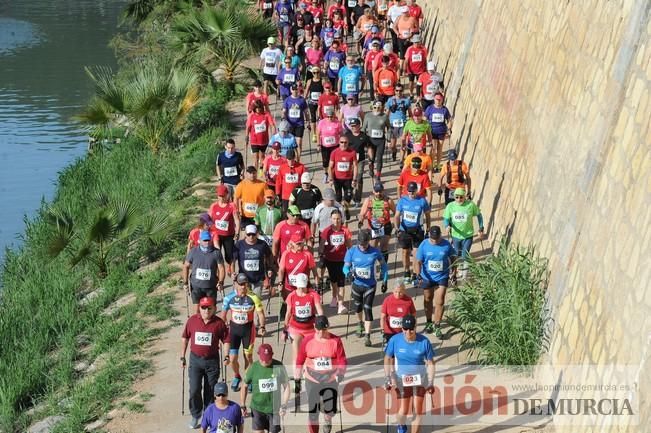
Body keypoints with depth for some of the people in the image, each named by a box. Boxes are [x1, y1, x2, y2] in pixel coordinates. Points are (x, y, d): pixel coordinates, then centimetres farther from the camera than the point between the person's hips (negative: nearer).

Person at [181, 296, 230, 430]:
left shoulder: (219, 323, -8)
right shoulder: (192, 320, -4)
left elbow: (226, 340, 2)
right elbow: (185, 338, 7)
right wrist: (182, 357, 8)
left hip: (212, 360, -1)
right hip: (195, 359, 1)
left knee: (210, 390, 9)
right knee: (194, 390, -3)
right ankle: (195, 416, 16)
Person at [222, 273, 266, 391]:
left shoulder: (253, 297, -15)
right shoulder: (229, 297, -11)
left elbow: (260, 313, -6)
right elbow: (223, 315, 3)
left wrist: (262, 327, -16)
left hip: (248, 328, -1)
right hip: (233, 328, 1)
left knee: (248, 356, 9)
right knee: (232, 358, -2)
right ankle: (236, 377, 29)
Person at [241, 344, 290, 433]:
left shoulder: (279, 367, -8)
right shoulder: (253, 368, -8)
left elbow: (286, 386, -1)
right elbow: (245, 386, 5)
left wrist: (284, 406, -9)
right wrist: (243, 406, 2)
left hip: (274, 409, 0)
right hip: (258, 408, 0)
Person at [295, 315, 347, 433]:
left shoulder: (336, 341, -8)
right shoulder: (307, 341, -6)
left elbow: (342, 361, -8)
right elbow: (300, 361, 2)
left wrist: (340, 374, -25)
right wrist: (298, 380, 5)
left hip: (331, 379, 0)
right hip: (312, 379, 0)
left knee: (330, 409, 9)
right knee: (313, 411, -3)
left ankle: (327, 421, 46)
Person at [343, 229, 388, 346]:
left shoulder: (375, 252, -11)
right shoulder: (351, 252, -11)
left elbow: (383, 265, 3)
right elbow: (346, 267, -5)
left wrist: (385, 280, 0)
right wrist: (349, 273, -28)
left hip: (370, 285, -2)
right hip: (356, 285, 2)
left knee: (368, 309, -10)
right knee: (358, 306, 22)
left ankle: (367, 336, -10)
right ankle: (360, 324, 52)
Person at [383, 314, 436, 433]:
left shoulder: (424, 341, -13)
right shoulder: (395, 340, -13)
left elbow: (430, 363, -4)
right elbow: (387, 359, 1)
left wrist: (431, 382, -6)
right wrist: (387, 378, -5)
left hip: (420, 379, 0)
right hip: (402, 379, 0)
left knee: (418, 410, 2)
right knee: (404, 410, -1)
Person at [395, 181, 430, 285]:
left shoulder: (422, 201, -9)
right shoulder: (402, 200, -6)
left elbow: (427, 215, 2)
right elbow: (397, 216, -5)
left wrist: (428, 229, 4)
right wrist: (398, 228, -17)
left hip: (417, 230, -2)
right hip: (404, 229, 2)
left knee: (416, 253, -4)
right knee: (405, 252, 13)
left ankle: (415, 275, 8)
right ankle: (407, 273, 30)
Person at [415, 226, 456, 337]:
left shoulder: (446, 245, -11)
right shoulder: (424, 245, -11)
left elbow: (452, 259, 3)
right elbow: (418, 261, -8)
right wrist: (418, 276, -21)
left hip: (442, 277, -1)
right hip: (427, 277, 1)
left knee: (439, 302, -7)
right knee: (428, 300, 17)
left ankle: (437, 327, 3)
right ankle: (428, 323, 35)